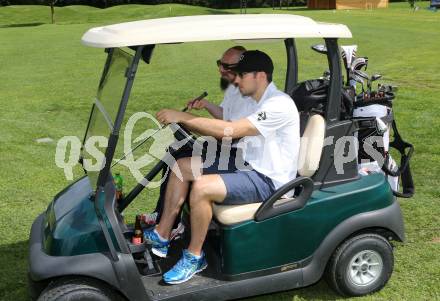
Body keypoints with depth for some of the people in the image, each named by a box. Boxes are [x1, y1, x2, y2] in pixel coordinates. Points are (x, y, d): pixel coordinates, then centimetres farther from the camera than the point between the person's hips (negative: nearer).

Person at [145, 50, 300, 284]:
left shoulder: (279, 105, -21)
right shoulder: (254, 100, 10)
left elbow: (229, 130, -29)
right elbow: (224, 134, 8)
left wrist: (183, 117, -25)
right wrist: (183, 121, -4)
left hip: (268, 180, -9)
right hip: (247, 164, 10)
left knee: (201, 187, -28)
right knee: (182, 166, 1)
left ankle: (194, 257, -8)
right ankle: (161, 236, 5)